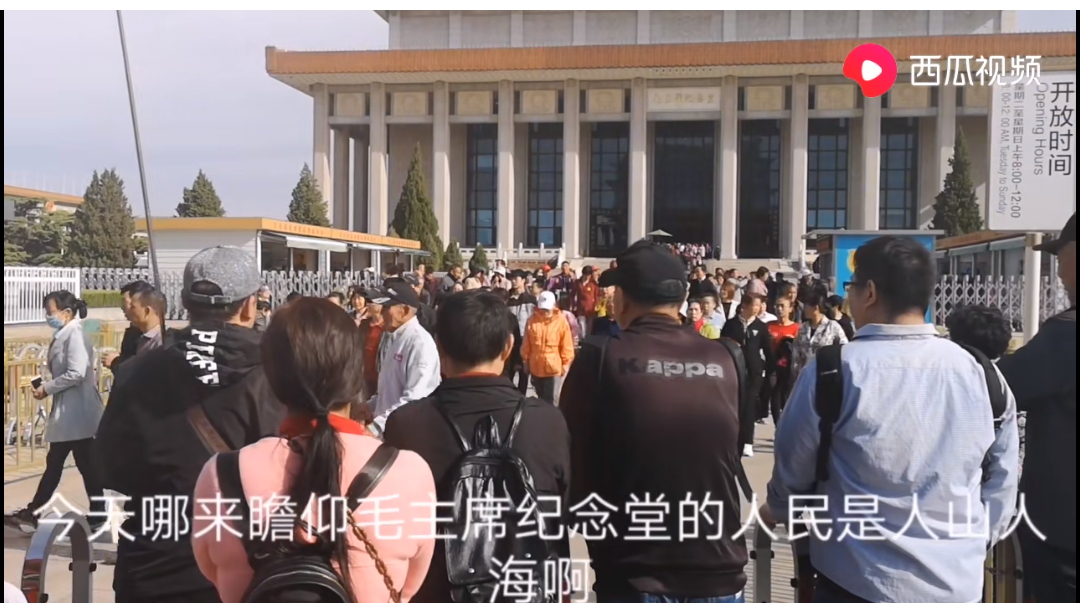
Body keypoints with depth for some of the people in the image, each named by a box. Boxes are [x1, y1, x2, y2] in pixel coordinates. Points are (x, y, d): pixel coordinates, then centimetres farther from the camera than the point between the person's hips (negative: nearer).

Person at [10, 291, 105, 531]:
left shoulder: (76, 336, -16)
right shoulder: (62, 336, 13)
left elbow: (76, 374, -25)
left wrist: (47, 388, -14)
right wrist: (44, 384, 2)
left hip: (77, 412, -9)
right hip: (65, 412, 9)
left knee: (86, 463, 0)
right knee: (53, 463, 15)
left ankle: (97, 514, 10)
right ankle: (35, 511, 24)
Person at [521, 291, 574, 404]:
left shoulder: (561, 321, -9)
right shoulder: (532, 320, -3)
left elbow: (566, 345, -5)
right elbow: (526, 344, 6)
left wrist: (565, 363, -3)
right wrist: (525, 360, 10)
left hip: (552, 366, -3)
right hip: (535, 366, 3)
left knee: (548, 397, 0)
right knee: (540, 396, 18)